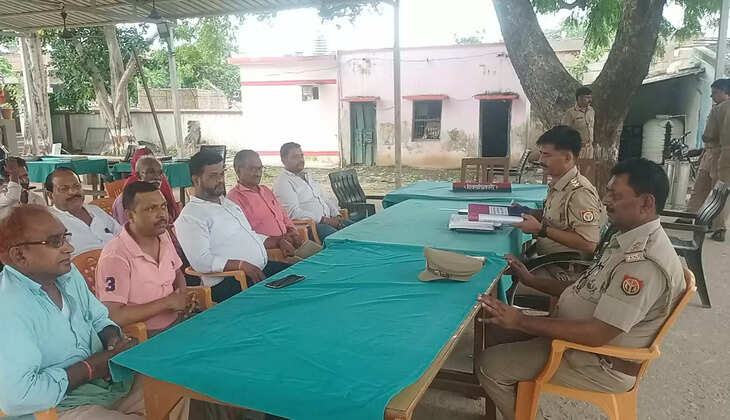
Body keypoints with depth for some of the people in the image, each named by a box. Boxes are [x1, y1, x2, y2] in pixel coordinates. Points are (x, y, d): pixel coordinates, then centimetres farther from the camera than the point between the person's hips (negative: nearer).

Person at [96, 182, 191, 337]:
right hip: (141, 337, -8)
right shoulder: (115, 256, -18)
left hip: (175, 323, 8)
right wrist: (167, 302, -17)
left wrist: (182, 295, 1)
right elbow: (113, 317, -22)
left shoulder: (164, 236, 6)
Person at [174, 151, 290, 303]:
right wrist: (241, 265, -26)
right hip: (227, 283, -9)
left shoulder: (228, 203, 22)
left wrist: (279, 241, 14)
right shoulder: (190, 216, -7)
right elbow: (201, 261, -17)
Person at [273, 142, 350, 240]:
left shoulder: (307, 177, 24)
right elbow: (294, 213, -15)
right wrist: (325, 220, -18)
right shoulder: (282, 182, -4)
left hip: (328, 220, 8)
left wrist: (337, 215, 4)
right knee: (334, 235, -35)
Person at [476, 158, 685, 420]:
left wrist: (521, 322, -26)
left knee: (490, 366, -11)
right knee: (498, 324, 11)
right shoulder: (628, 239, 3)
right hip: (578, 330, 10)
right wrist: (532, 281, 10)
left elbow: (596, 335, -30)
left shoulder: (646, 263, -29)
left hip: (601, 365, -10)